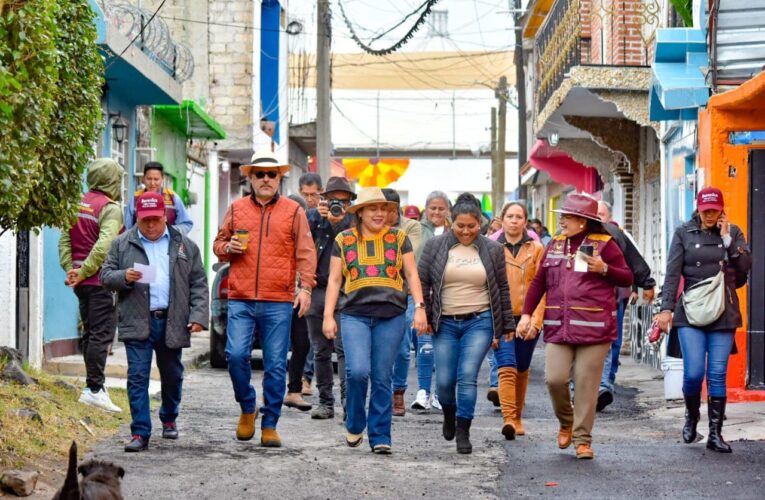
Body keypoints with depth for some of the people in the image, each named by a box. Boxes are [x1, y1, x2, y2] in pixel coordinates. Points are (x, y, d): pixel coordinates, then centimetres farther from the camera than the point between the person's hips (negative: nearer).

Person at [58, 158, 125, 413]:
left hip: (82, 281, 8)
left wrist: (70, 269, 2)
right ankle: (94, 389, -10)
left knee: (89, 332, 14)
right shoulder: (110, 208, -12)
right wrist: (82, 273, -16)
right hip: (100, 280, -8)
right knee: (102, 333, -6)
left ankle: (95, 385, 19)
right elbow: (104, 246, -22)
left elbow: (64, 239, 8)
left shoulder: (78, 204, 11)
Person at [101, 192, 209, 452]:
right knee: (137, 377, -7)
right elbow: (106, 275, 6)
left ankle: (169, 419, 37)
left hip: (172, 322, 1)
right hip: (137, 322, -1)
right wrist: (124, 277, -15)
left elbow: (198, 284, 7)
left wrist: (198, 315, -4)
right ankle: (140, 433, -6)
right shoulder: (122, 244, 7)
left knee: (172, 376, 14)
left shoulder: (184, 245, 8)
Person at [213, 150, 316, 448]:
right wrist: (228, 248, -2)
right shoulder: (237, 209, 12)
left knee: (275, 365, 0)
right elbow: (218, 244, 21)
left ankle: (269, 425, 10)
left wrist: (305, 287, -8)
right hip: (241, 300, 1)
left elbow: (305, 253, 3)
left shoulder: (293, 211, 7)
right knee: (236, 354, -11)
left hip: (279, 303, -1)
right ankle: (247, 409, 13)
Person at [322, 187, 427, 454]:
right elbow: (334, 280, 11)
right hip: (355, 314, -1)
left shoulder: (398, 238, 11)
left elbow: (412, 275, 10)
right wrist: (328, 316, 3)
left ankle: (380, 436, 8)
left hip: (391, 316, 1)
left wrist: (420, 307, -1)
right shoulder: (344, 240, 10)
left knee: (382, 379, 0)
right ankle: (354, 424, 7)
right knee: (358, 371, -17)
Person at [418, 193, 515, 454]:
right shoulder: (435, 246, 3)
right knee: (444, 381, 0)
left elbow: (502, 289, 10)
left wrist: (507, 325, 9)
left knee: (467, 376, -11)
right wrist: (423, 316, -1)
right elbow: (422, 282, 6)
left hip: (480, 322, -1)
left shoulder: (492, 250, 5)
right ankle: (449, 414, 32)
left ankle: (463, 432, -3)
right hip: (445, 324, 1)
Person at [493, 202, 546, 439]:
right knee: (507, 368, -16)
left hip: (528, 319, 1)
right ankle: (508, 418, -25)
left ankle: (517, 419, 25)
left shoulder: (536, 249, 4)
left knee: (522, 371, 11)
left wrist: (535, 321, -10)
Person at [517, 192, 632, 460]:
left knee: (586, 385, -1)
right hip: (558, 326, 3)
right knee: (554, 378, -8)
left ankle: (583, 439, 9)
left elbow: (627, 278, 3)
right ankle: (566, 422, 20)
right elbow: (539, 281, 17)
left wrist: (604, 269, -14)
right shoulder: (555, 244, 13)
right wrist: (526, 313, 9)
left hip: (593, 327, -3)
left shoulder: (604, 244, 0)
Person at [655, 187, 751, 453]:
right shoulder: (684, 233, 4)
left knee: (717, 375, 0)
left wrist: (727, 239, -6)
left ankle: (715, 433, 7)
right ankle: (691, 416, 21)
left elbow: (745, 267, -2)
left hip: (724, 313, 1)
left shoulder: (733, 232, 9)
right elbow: (672, 273, -1)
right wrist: (666, 308, -9)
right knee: (693, 373, -8)